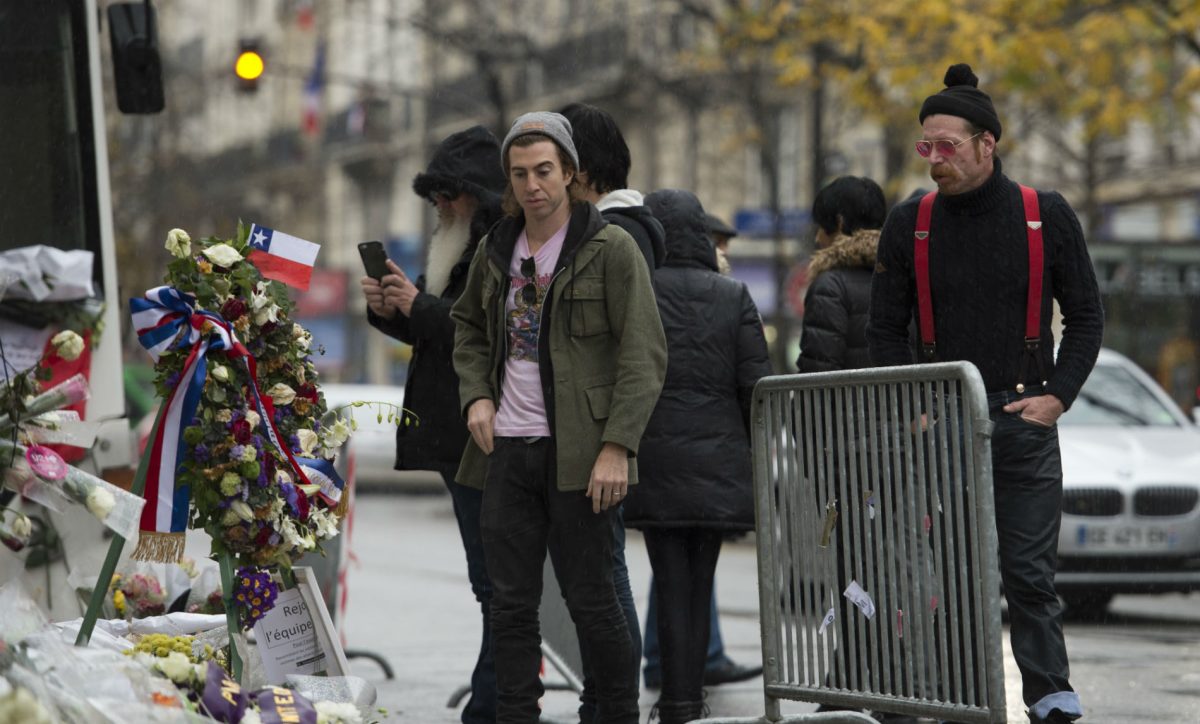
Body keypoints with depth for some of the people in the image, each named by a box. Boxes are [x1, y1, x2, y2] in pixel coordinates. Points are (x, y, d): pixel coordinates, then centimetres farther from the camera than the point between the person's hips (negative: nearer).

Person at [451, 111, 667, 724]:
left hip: (579, 452, -5)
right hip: (507, 447, 5)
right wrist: (476, 395, 8)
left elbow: (644, 356, -10)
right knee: (510, 602, 5)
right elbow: (469, 327, 27)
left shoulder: (611, 248, -7)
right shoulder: (496, 251, 10)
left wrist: (617, 446, -18)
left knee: (589, 597, 0)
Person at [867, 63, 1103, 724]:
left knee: (1029, 571, -3)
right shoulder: (908, 225, 5)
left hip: (1024, 420, -1)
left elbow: (1086, 316, 7)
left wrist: (1056, 397, -4)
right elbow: (886, 330, 10)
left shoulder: (1046, 216, 2)